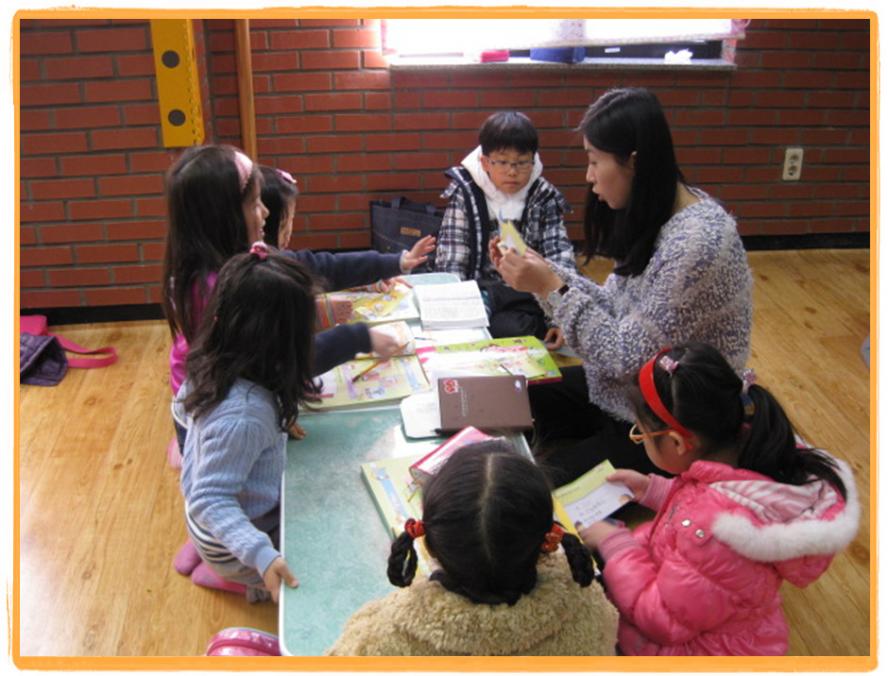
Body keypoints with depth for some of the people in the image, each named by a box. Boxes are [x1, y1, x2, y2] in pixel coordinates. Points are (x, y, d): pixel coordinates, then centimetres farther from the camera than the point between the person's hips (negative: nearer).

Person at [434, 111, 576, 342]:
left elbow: (560, 256, -4)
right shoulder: (465, 193, 0)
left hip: (525, 295, 1)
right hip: (478, 287, -1)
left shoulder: (544, 197, 4)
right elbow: (450, 259, -4)